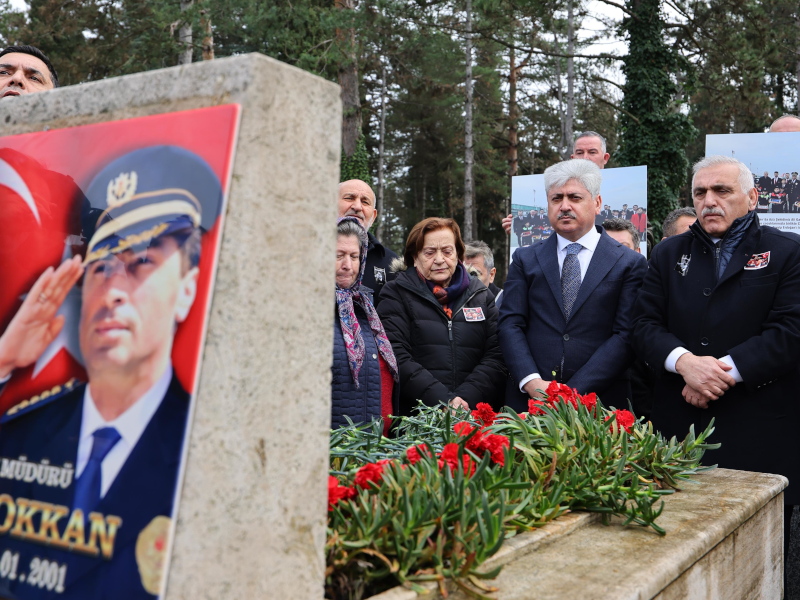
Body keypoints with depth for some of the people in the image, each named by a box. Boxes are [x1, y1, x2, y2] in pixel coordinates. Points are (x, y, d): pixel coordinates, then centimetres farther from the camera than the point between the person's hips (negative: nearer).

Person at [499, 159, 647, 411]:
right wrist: (532, 382, -13)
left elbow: (626, 335, -6)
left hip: (599, 403, -1)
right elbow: (510, 324, 3)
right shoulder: (525, 260, 9)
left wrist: (575, 392, -15)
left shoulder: (630, 264, 2)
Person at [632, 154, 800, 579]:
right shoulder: (668, 254, 15)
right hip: (679, 428, 3)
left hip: (759, 431, -2)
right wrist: (685, 361, -14)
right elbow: (644, 324, 5)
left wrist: (724, 369, -15)